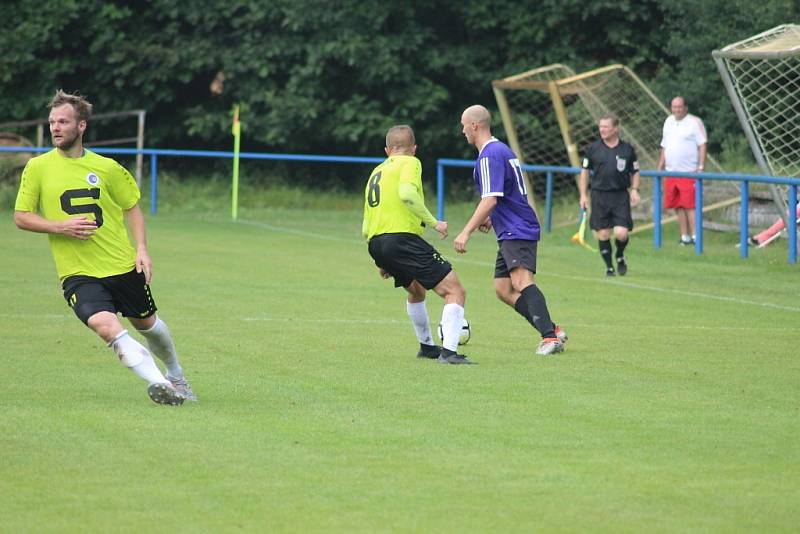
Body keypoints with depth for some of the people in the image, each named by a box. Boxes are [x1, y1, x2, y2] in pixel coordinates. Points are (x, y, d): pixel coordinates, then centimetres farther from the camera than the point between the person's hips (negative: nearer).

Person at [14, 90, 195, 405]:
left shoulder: (106, 168, 1)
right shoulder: (37, 168, -1)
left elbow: (132, 207, 13)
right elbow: (21, 217, 2)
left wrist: (141, 248, -1)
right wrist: (61, 227, -13)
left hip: (123, 267, 2)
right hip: (78, 274, -2)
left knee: (147, 324, 17)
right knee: (106, 326, -27)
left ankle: (175, 376, 44)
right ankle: (158, 383, -25)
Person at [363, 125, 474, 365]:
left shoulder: (376, 172, 26)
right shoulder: (410, 163, 4)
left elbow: (366, 228, 24)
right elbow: (406, 193, -19)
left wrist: (381, 261, 32)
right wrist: (434, 222, -12)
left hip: (375, 243, 8)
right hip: (402, 236, -8)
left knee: (416, 290, 34)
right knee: (455, 291, -7)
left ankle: (426, 346, 41)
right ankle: (449, 351, -21)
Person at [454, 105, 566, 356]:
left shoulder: (489, 156, -14)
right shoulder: (501, 149, 18)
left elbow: (490, 200, -22)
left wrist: (466, 232, -23)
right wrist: (491, 218, 30)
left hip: (517, 232, -11)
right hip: (510, 232, 11)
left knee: (521, 281, -24)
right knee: (503, 289, 8)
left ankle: (550, 337, -34)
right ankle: (552, 330, 5)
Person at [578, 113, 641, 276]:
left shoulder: (627, 149, 3)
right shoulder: (593, 148, 4)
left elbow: (635, 172, 12)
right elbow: (584, 171, 11)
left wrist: (634, 190, -4)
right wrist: (583, 195, 5)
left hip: (620, 196, -1)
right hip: (599, 196, 1)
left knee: (621, 233, -11)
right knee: (603, 234, -1)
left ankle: (620, 257, 19)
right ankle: (609, 267, 14)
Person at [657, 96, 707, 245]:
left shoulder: (694, 122, -4)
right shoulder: (669, 122, 17)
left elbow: (702, 146, -7)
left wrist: (701, 167, -14)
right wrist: (660, 167, 19)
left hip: (689, 172, -6)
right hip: (671, 172, 6)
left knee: (689, 205, -11)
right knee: (678, 206, 5)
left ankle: (694, 236, -10)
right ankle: (684, 236, 10)